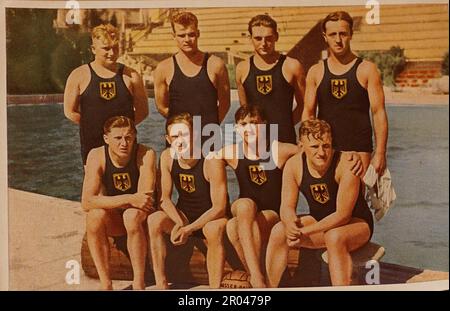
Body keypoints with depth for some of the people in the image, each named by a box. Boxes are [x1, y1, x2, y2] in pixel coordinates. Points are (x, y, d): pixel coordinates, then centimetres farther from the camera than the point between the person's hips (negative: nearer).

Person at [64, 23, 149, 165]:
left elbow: (142, 111, 8)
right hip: (92, 144, -1)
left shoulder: (131, 76, 4)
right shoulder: (79, 76, 1)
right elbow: (70, 112, 3)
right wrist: (94, 126, 0)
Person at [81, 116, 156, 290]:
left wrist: (110, 202, -22)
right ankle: (105, 284, -19)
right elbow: (87, 202, -25)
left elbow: (146, 197, -25)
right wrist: (129, 199, -33)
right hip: (113, 219, 2)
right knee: (95, 215, -29)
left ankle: (139, 283, -23)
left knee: (132, 215, -35)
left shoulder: (146, 155, -19)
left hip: (142, 216, -2)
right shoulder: (97, 156, -14)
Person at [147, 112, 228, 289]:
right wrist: (179, 222, -22)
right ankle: (161, 285, -15)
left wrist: (189, 228, -28)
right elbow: (165, 199, -3)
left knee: (215, 230, -37)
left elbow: (219, 207, -22)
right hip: (183, 215, 4)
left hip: (210, 218, -4)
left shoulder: (212, 161, -23)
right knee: (154, 220, -23)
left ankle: (215, 288, -25)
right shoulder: (167, 157, -9)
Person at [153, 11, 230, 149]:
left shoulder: (215, 65, 0)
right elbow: (162, 107, 9)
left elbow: (224, 103, 7)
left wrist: (210, 125, 5)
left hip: (210, 139, 0)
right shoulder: (164, 69, 1)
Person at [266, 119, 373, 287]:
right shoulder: (294, 165, -12)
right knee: (278, 231, -15)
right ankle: (268, 287, -5)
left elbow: (343, 215, -25)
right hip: (320, 222, 5)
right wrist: (290, 224, -32)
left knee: (334, 237, -37)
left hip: (356, 223, -5)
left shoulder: (347, 164, -25)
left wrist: (305, 231, -30)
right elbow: (287, 206, -8)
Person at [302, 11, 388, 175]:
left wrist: (380, 153, -9)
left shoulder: (367, 69, 1)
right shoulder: (316, 72, 8)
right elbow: (308, 113, 9)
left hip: (359, 149, -2)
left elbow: (379, 113, -2)